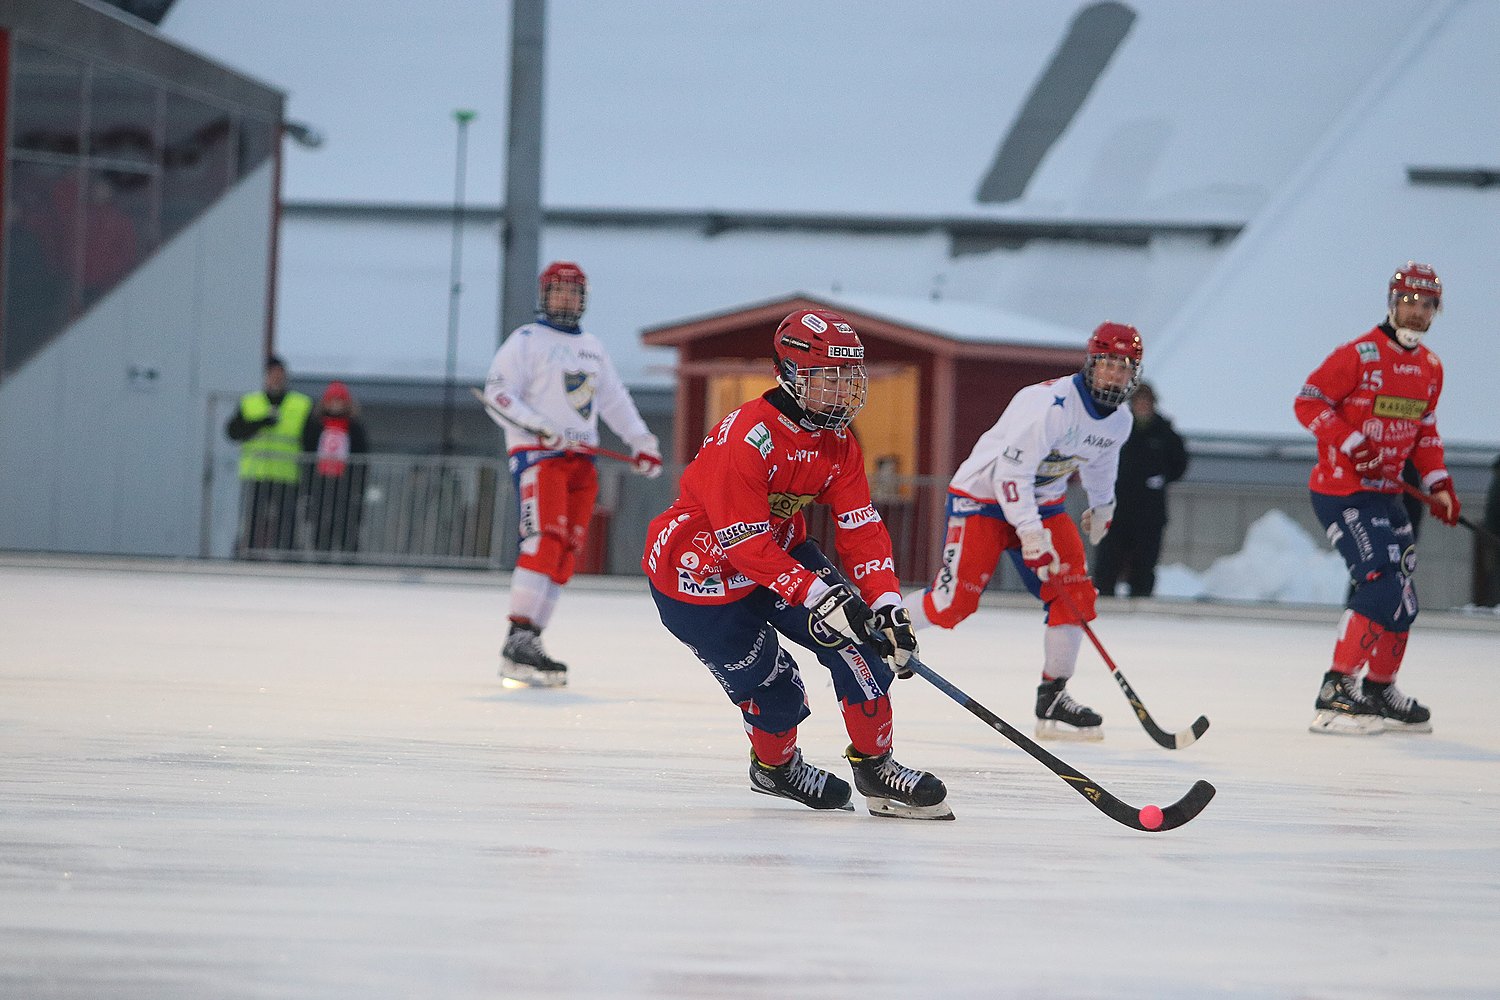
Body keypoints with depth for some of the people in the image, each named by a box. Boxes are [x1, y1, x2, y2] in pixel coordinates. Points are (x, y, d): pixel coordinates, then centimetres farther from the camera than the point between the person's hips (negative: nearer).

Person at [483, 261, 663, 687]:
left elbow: (615, 400, 26)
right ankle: (517, 641, -27)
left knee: (565, 554, 0)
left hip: (581, 460, 7)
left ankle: (531, 639, 0)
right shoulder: (526, 341, 0)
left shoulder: (592, 348, 22)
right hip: (536, 455, -7)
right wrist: (539, 427, -21)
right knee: (544, 540, -22)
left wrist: (642, 442, 15)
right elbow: (498, 394, -9)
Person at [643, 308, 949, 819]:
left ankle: (874, 765, 2)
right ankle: (775, 766, 27)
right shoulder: (745, 436, -30)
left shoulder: (838, 444, -4)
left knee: (859, 638, -9)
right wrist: (818, 595, -38)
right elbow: (744, 543, -32)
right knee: (773, 686, -6)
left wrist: (886, 605, -21)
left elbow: (861, 530, -6)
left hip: (781, 549, 8)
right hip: (698, 568, -7)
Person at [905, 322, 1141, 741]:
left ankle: (1053, 699, -2)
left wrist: (1102, 505, 33)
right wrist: (1031, 536, -31)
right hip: (982, 496, -7)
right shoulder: (1050, 404, -28)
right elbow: (1011, 471, -29)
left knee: (1075, 592, -8)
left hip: (1042, 502, 7)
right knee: (954, 600, -14)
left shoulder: (1119, 420, -1)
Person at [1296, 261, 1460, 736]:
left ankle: (1380, 690, 28)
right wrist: (1350, 442, -24)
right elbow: (1308, 401, -14)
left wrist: (1439, 484, 9)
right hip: (1340, 489, -9)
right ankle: (1336, 693, -21)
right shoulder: (1359, 354, -14)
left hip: (1385, 492, 9)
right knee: (1381, 581, -20)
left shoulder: (1430, 368, 11)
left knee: (1402, 594, 12)